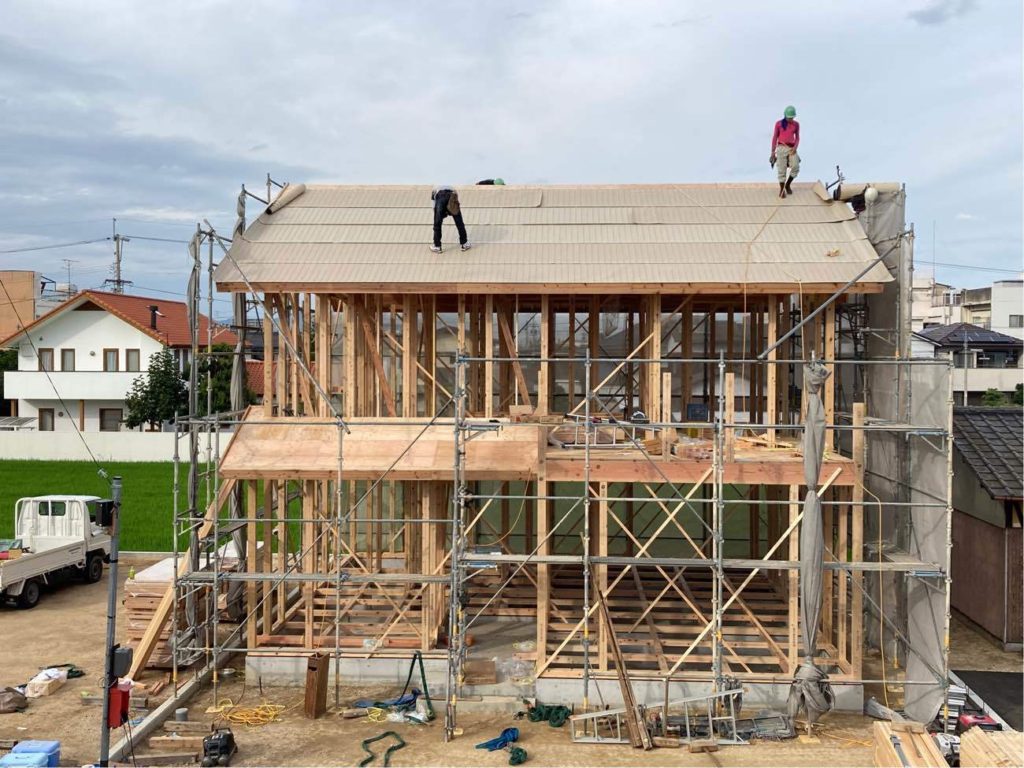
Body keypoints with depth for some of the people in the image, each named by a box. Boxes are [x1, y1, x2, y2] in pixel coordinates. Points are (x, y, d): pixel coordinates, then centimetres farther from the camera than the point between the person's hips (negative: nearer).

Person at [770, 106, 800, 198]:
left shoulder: (796, 124, 7)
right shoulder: (779, 124, -1)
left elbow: (797, 138, 13)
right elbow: (774, 138, 2)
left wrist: (795, 147, -6)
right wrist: (773, 152, 0)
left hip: (792, 149, 2)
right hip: (781, 148, -2)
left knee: (796, 168, -13)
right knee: (782, 170, -8)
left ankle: (788, 184, 11)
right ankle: (781, 189, 4)